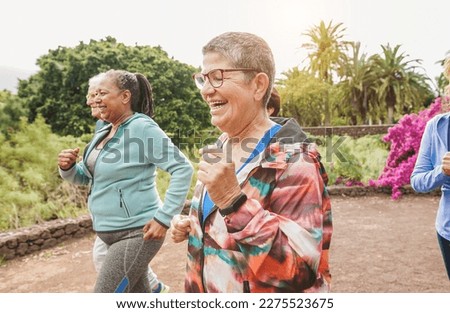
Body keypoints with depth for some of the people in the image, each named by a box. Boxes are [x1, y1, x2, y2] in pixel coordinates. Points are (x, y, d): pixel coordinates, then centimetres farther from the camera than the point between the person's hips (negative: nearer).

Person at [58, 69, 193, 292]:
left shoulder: (142, 128, -17)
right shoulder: (103, 133, 8)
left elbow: (182, 169, -22)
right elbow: (83, 176, 15)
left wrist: (164, 218, -24)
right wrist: (67, 167, -7)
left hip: (136, 232, -9)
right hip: (113, 232, 9)